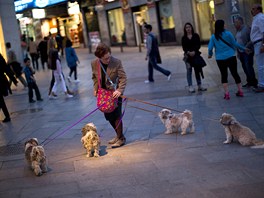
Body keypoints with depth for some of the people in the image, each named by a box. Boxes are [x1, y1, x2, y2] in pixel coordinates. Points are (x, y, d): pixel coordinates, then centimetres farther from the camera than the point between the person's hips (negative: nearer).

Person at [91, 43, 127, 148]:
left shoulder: (116, 62, -18)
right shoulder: (94, 63, -8)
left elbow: (123, 78, -16)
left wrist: (119, 90, -28)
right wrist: (95, 89, 0)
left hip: (115, 93, -5)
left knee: (116, 115, -4)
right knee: (108, 116, 13)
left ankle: (121, 138, 10)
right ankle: (119, 135, 31)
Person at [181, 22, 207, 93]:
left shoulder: (196, 36, 5)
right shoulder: (184, 38, 5)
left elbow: (198, 45, -3)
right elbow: (183, 47, -1)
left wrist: (194, 51, -18)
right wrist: (188, 52, -19)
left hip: (196, 55, 1)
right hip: (188, 55, -1)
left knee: (197, 71, 7)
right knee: (189, 71, -3)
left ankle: (199, 86, 14)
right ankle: (190, 87, -3)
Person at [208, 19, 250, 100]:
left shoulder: (213, 37, 0)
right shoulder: (228, 34, -5)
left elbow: (210, 48, -4)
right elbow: (235, 44, -3)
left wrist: (210, 54, 17)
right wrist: (244, 49, 10)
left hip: (220, 59, 1)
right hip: (231, 57, -1)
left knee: (224, 75, 8)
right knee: (235, 73, 9)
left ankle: (226, 93, -2)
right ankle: (240, 91, 12)